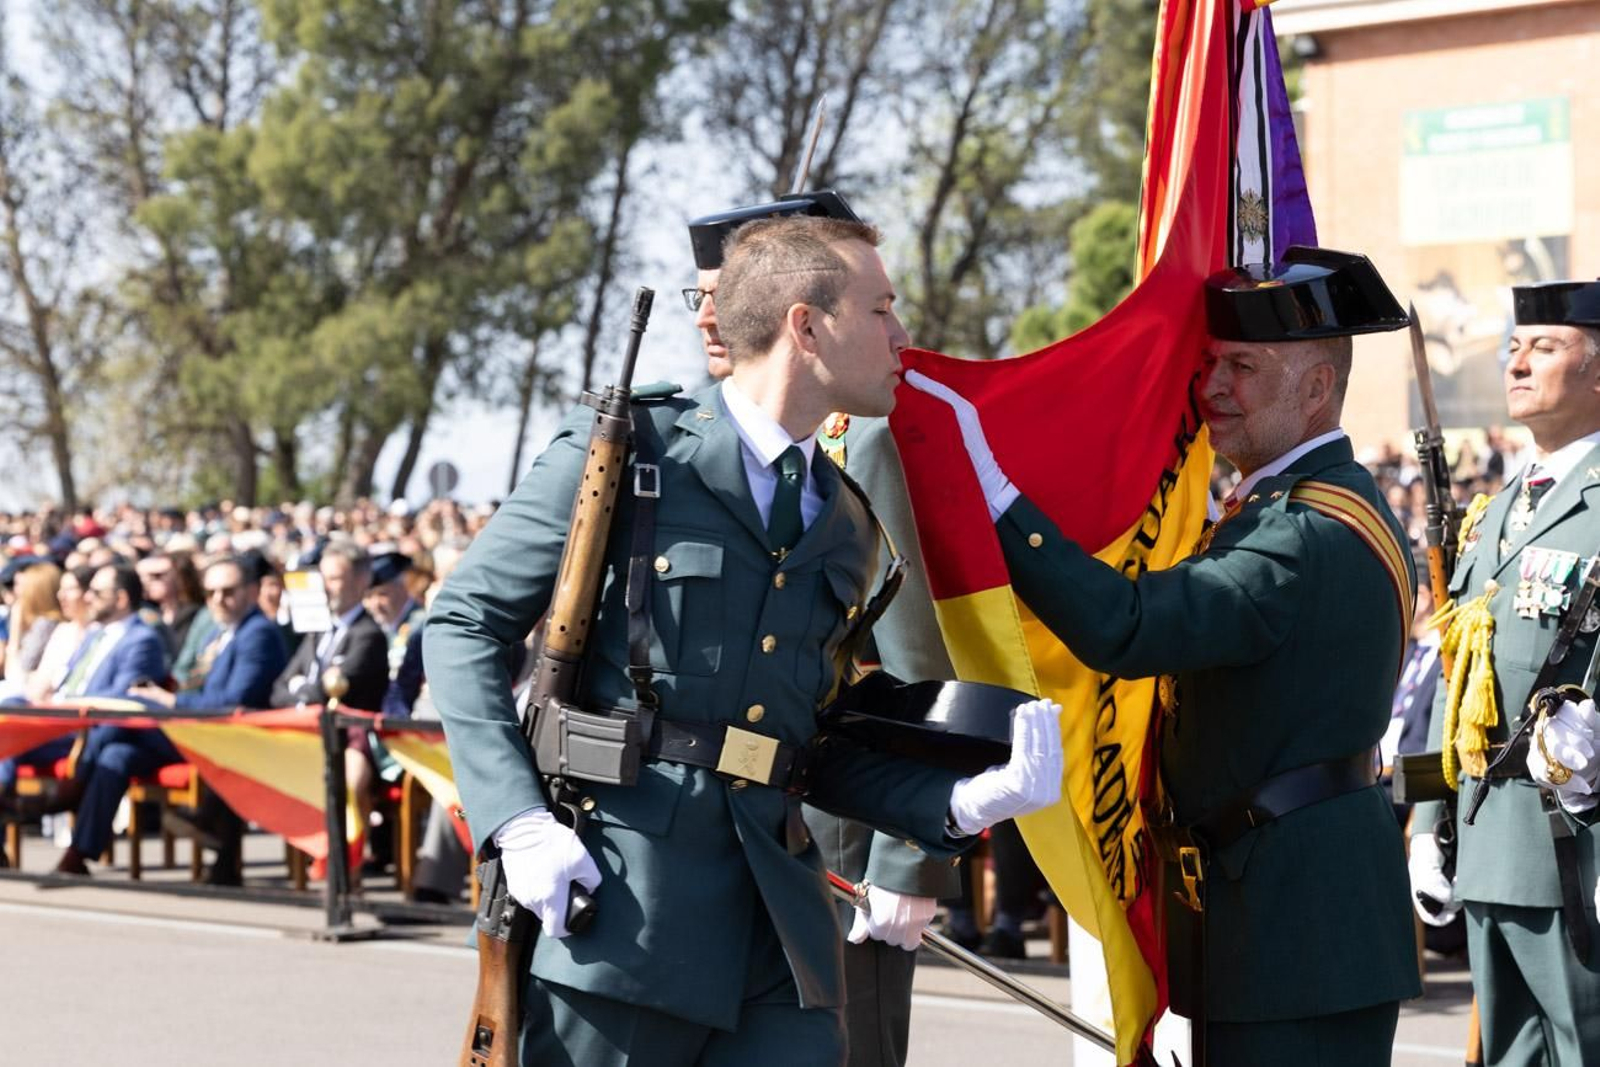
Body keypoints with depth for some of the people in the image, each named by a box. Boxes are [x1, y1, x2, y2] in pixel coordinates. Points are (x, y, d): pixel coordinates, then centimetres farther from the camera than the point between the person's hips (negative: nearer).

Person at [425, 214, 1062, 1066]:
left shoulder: (844, 528, 16)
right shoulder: (622, 457, -2)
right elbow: (463, 623, 0)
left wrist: (965, 800, 2)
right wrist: (517, 821, -12)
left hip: (778, 930, 5)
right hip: (617, 904, -5)